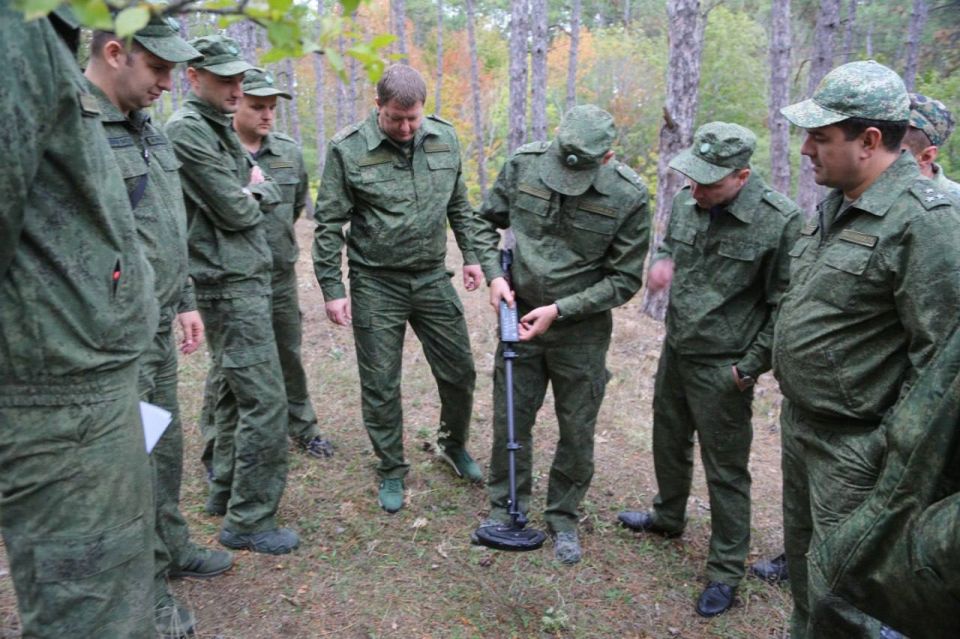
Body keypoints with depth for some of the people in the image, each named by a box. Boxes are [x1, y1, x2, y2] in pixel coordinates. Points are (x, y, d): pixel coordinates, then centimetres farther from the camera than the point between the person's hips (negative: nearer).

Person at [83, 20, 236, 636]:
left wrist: (185, 302, 18)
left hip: (159, 328, 8)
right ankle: (149, 589, 23)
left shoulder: (149, 130, 12)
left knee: (166, 445, 20)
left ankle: (173, 546, 39)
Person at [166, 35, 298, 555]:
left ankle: (225, 493, 29)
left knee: (235, 394, 16)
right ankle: (249, 520, 3)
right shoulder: (187, 129, -13)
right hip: (230, 285, -10)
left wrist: (252, 193, -1)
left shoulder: (219, 127, 17)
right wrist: (251, 195, 2)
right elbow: (235, 211, -15)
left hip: (248, 280, 10)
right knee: (265, 401, -8)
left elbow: (269, 196, 17)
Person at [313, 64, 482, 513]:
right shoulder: (348, 149, -11)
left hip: (432, 277, 4)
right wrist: (332, 289, -10)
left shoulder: (444, 138, 1)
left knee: (459, 372, 10)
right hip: (376, 284, -3)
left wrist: (470, 255, 12)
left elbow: (458, 205, 14)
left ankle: (454, 445, 38)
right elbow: (329, 225, -7)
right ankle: (391, 471, 27)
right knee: (380, 385, 6)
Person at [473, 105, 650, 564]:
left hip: (581, 330, -2)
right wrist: (494, 275, -9)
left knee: (577, 431, 10)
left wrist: (558, 311, -16)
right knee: (511, 418, 13)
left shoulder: (629, 197, -17)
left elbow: (624, 280, -10)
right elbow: (486, 221, 6)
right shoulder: (523, 164, -10)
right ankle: (506, 506, 34)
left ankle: (563, 517, 31)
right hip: (521, 318, 2)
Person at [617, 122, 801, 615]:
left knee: (725, 470, 6)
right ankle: (668, 516, 49)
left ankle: (726, 571, 24)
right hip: (675, 351, 7)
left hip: (722, 367, -6)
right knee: (668, 441, 24)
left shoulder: (780, 221, -21)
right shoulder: (685, 201, -2)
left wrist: (750, 367, -13)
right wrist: (662, 259, -6)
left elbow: (785, 306, -15)